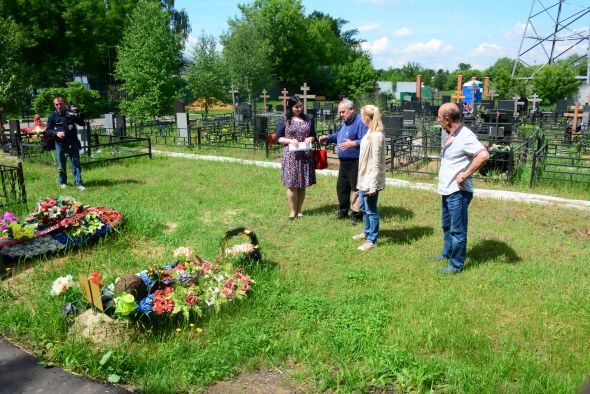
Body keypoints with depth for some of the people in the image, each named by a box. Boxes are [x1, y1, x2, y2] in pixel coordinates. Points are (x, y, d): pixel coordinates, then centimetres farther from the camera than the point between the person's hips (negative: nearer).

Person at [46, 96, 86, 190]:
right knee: (61, 165, 9)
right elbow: (48, 130, 4)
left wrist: (76, 115, -16)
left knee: (76, 164, -1)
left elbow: (82, 123, 1)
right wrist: (56, 133, -15)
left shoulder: (71, 113, 3)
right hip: (60, 144, 0)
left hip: (73, 142, 0)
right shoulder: (52, 116, 2)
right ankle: (62, 183, 24)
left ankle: (78, 183, 2)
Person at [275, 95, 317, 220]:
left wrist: (310, 138, -7)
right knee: (292, 185, -3)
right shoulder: (284, 120, 2)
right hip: (291, 156, -3)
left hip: (306, 156, 3)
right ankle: (292, 212, 7)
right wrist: (290, 140, -15)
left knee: (302, 184, 7)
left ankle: (299, 210, 18)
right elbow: (278, 137, 1)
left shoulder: (308, 120, 11)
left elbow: (313, 136, 16)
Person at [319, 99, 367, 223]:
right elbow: (339, 135, 27)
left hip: (355, 163, -10)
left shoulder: (360, 122, -19)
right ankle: (343, 212, 33)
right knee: (341, 187, 18)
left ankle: (356, 215, 11)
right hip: (344, 162, 10)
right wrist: (328, 137, 13)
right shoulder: (345, 122, 13)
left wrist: (353, 143, -40)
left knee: (356, 188, 0)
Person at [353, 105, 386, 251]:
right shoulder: (370, 132, 8)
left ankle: (371, 240, 13)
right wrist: (367, 181, 18)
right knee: (364, 207, 23)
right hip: (365, 178, 10)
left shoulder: (376, 135, -21)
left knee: (371, 210, 2)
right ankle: (367, 232, 40)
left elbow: (376, 162, -22)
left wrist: (373, 185, -21)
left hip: (371, 180, -10)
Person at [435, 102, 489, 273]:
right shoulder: (450, 135, 9)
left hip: (458, 192, -10)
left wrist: (465, 175, -26)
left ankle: (456, 264, 14)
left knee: (457, 230, 2)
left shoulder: (465, 136, -20)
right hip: (447, 189, 10)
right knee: (447, 226, 24)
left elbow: (483, 155, -33)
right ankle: (447, 254, 41)